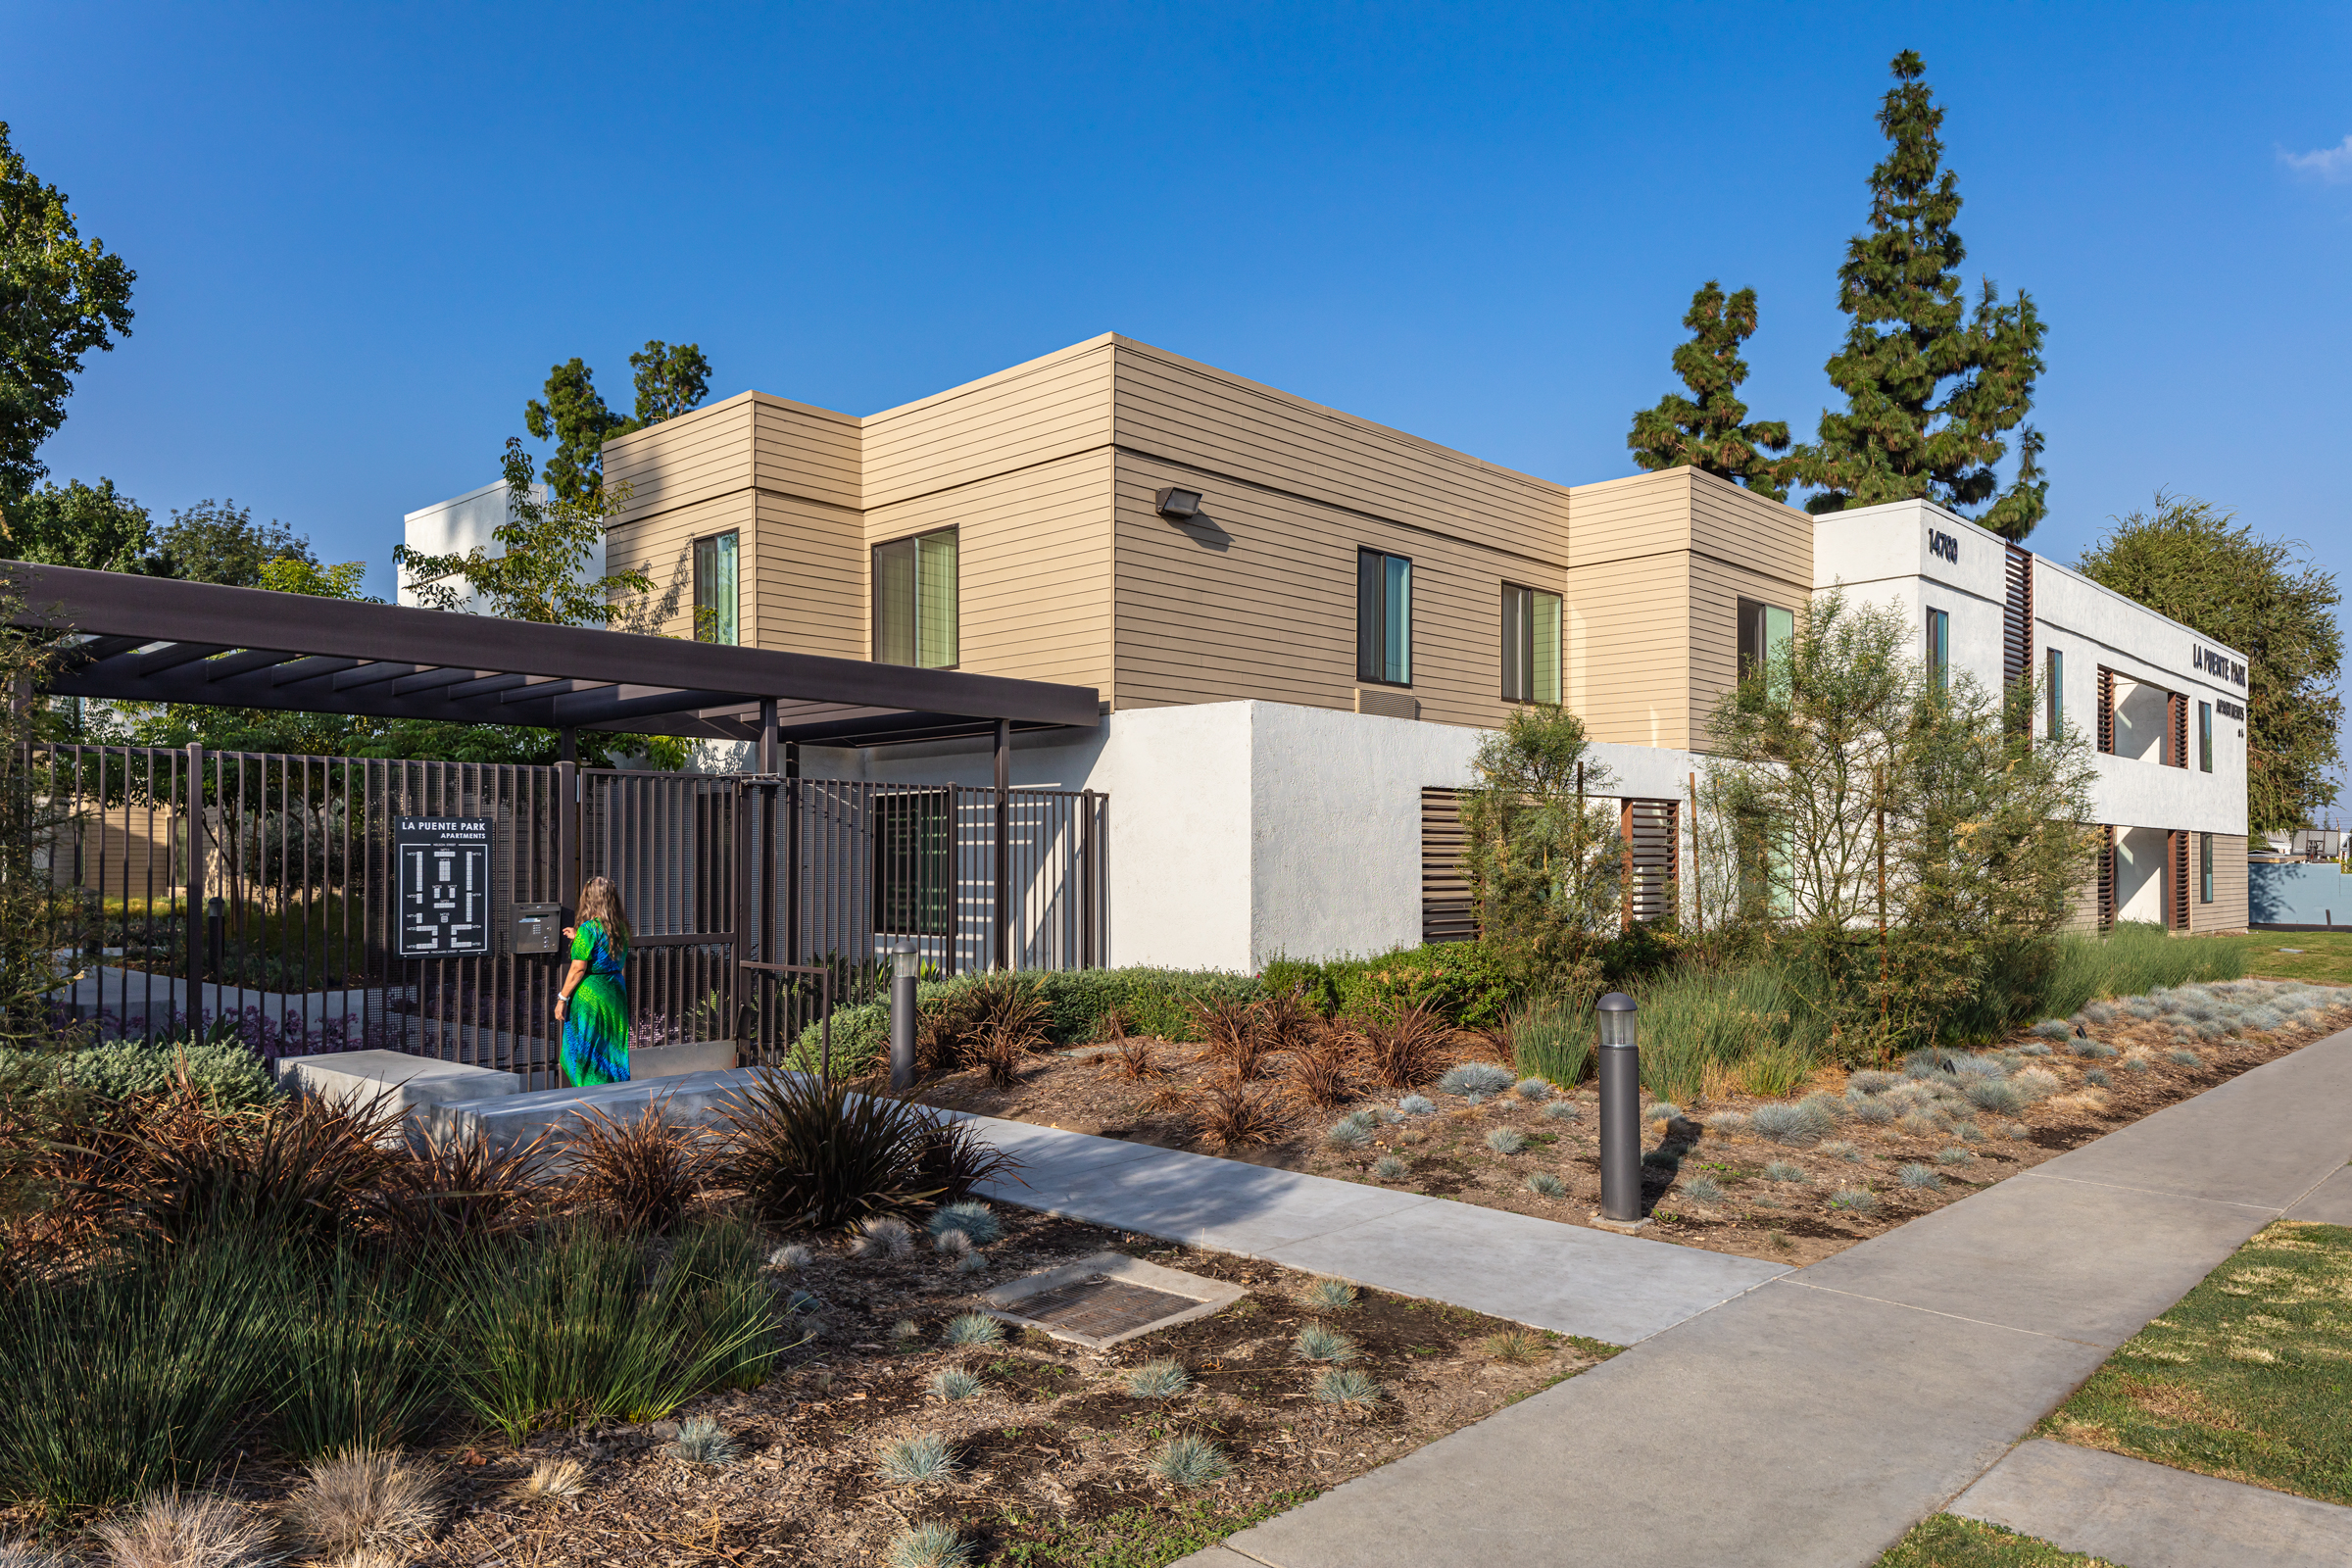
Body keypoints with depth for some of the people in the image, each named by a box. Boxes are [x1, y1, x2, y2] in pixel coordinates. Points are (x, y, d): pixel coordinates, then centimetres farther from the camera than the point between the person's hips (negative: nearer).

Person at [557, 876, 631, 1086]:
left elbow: (579, 969, -16)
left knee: (586, 1056, 4)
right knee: (611, 1051, 13)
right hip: (616, 991, 7)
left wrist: (562, 998, -9)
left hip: (590, 996, -7)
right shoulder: (620, 927, 6)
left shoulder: (589, 929, -15)